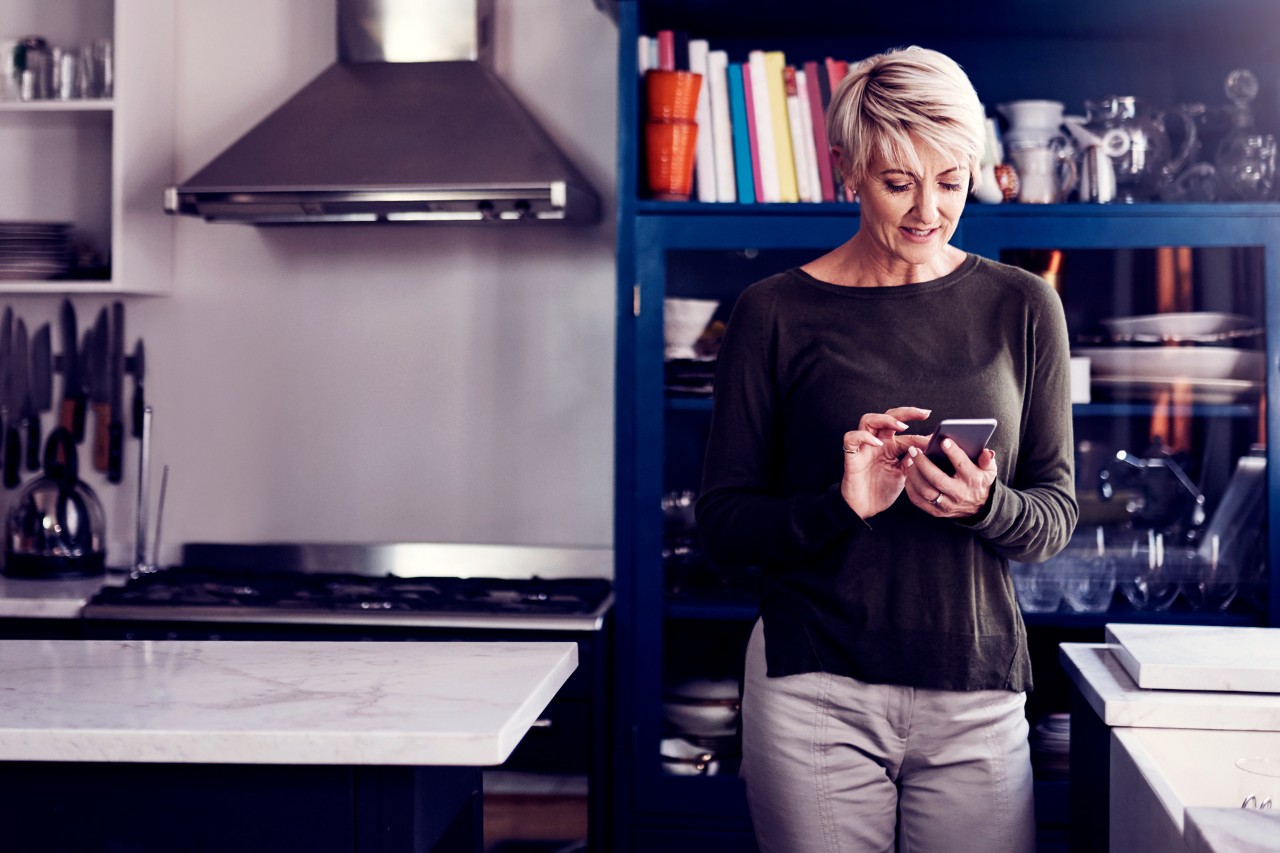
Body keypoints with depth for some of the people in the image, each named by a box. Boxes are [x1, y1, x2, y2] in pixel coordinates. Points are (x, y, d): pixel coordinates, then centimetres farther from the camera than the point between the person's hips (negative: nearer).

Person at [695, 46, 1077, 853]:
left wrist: (986, 506, -14)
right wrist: (839, 506, -18)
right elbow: (723, 521, 0)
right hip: (816, 695, -1)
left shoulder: (1022, 308, 5)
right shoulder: (776, 313, 0)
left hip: (975, 694, 2)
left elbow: (1058, 513, 7)